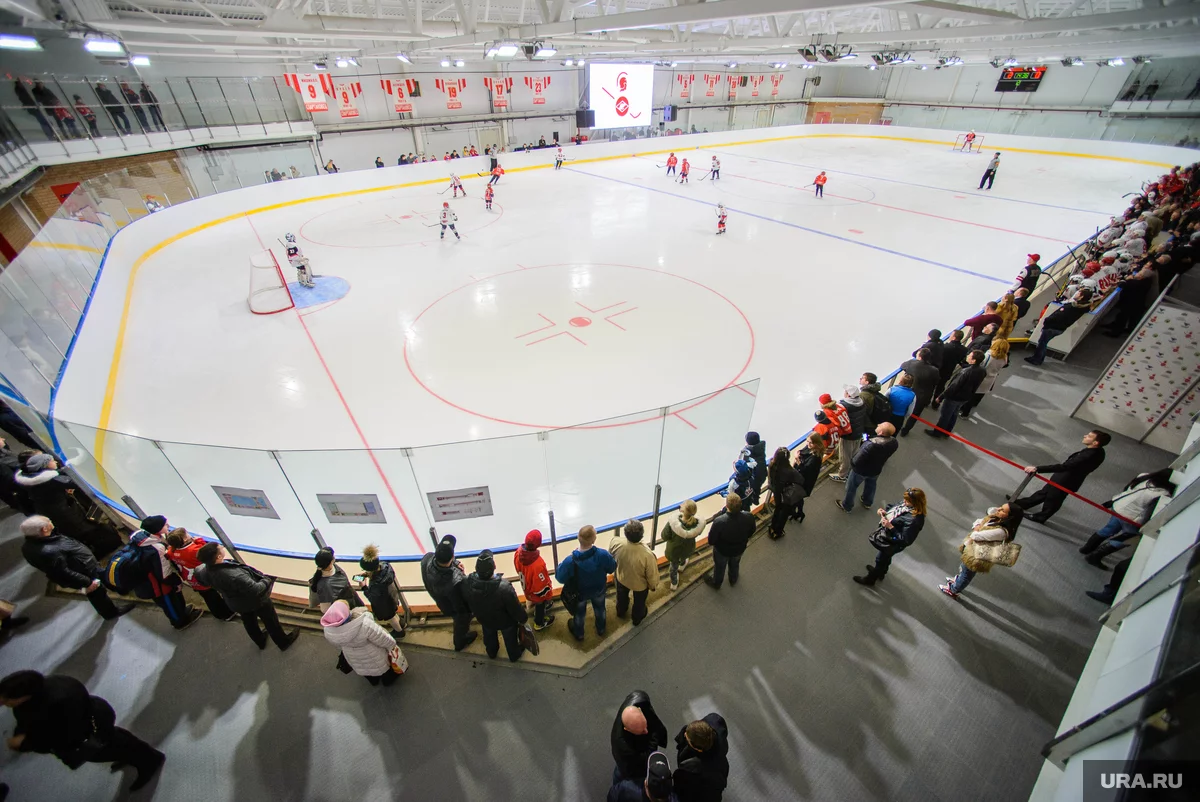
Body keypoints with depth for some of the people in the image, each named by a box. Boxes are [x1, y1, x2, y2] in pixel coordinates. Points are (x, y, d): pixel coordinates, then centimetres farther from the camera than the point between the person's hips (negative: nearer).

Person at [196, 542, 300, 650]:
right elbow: (256, 590, -36)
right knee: (271, 622, 19)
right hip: (255, 601, -7)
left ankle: (260, 641, 57)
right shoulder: (234, 575, -46)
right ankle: (284, 642, 41)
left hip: (236, 604, 7)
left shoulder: (205, 571, -23)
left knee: (249, 622, 31)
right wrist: (267, 580, -18)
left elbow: (198, 573, 4)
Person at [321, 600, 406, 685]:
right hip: (375, 659, -5)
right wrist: (392, 645, -6)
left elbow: (339, 646, -4)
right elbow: (384, 640, -29)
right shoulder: (365, 625, -45)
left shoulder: (328, 631, -28)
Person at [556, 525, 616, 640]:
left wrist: (562, 564, -9)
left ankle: (578, 634, 60)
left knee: (579, 613, 31)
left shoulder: (570, 560, -41)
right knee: (600, 609, 34)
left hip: (580, 593, -1)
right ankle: (601, 629, 63)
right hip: (599, 590, 1)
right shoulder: (603, 554, -37)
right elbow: (612, 568, -16)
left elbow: (560, 578, -24)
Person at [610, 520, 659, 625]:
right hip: (640, 584, -2)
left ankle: (621, 612, 67)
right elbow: (652, 575, -24)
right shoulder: (647, 554, -44)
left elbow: (610, 556, -11)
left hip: (621, 578, 2)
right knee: (639, 602, 33)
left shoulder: (615, 542, -37)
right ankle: (637, 619, 62)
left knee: (622, 597, 37)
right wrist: (653, 586, -1)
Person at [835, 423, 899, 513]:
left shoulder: (872, 444, -42)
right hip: (876, 469, 6)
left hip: (861, 470, -6)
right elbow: (884, 454, 0)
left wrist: (852, 465, -11)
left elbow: (857, 460, -32)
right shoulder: (894, 442, -21)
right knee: (871, 485, 33)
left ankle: (847, 506, 41)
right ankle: (867, 503, 57)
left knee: (851, 487, 20)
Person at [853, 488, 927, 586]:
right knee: (885, 557, 34)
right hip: (887, 534, 7)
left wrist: (890, 527, -35)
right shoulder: (906, 503, -17)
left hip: (892, 544, -7)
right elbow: (894, 507, 4)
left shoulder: (914, 520, -39)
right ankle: (880, 572, 63)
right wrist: (885, 510, -14)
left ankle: (870, 579, 48)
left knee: (880, 559, 20)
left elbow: (905, 540, -32)